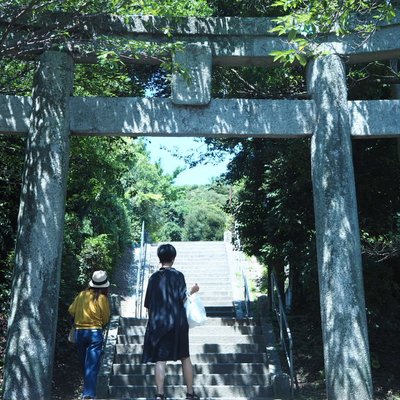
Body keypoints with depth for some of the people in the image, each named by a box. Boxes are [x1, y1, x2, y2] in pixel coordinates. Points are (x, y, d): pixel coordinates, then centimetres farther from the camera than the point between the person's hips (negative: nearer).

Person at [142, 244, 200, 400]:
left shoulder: (153, 277, 6)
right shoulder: (178, 275, -4)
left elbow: (148, 304, 8)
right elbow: (183, 299, -11)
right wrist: (192, 291, 6)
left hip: (157, 323, 2)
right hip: (177, 322, -1)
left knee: (160, 359, 0)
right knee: (185, 357, 11)